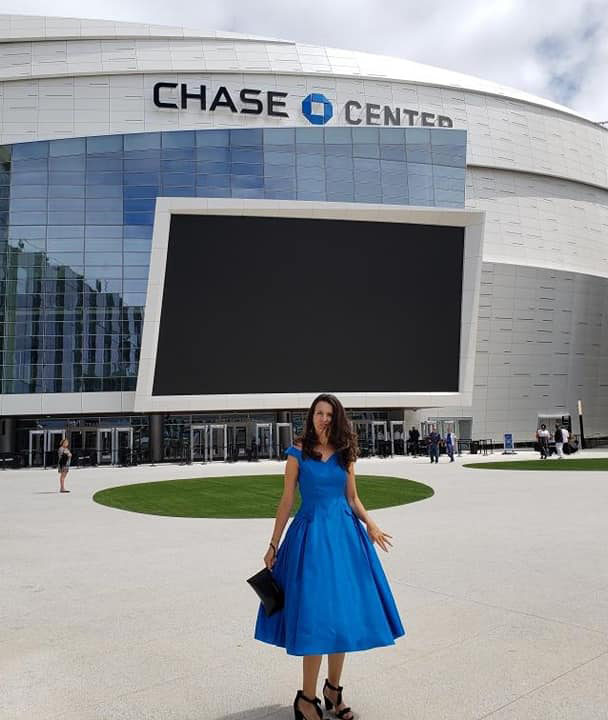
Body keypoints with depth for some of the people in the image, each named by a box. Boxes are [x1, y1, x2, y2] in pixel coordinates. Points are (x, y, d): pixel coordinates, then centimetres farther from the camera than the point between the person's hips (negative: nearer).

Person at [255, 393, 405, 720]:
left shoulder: (344, 454, 7)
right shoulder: (298, 453, -2)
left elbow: (353, 499, 12)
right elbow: (286, 501, 1)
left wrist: (370, 524, -6)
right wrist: (273, 545, 2)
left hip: (344, 535, 4)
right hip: (311, 535, -3)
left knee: (343, 612, 8)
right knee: (315, 614, -4)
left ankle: (333, 688, 26)